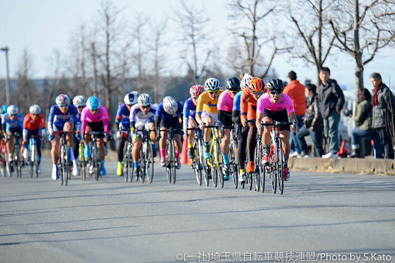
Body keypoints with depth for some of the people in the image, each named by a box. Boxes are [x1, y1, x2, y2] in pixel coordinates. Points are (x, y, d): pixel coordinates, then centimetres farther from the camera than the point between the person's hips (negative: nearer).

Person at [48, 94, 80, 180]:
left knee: (68, 125, -35)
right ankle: (54, 168, 1)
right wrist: (51, 132, -52)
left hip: (68, 123, 0)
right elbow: (50, 121, -36)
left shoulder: (72, 109, -28)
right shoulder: (54, 108, -29)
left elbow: (77, 121, -30)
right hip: (56, 126, 0)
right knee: (55, 145, -15)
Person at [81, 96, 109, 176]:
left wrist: (106, 135, -39)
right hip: (89, 123, 0)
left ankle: (102, 167, 3)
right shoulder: (85, 111, -33)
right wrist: (82, 136, -44)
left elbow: (105, 123, -32)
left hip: (99, 124, 1)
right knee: (87, 131, -36)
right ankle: (87, 148, -10)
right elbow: (83, 124, -37)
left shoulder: (102, 109, -33)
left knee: (100, 144, -5)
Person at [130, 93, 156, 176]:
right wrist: (133, 132, -49)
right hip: (137, 126, 0)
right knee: (137, 144, -15)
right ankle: (136, 166, -4)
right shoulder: (135, 109, -31)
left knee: (152, 125, -35)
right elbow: (132, 121, -36)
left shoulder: (153, 110, -28)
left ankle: (153, 147, -20)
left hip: (147, 124, 0)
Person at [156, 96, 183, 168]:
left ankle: (177, 159, 9)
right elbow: (157, 121, -32)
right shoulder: (160, 107, -35)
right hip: (164, 121, -1)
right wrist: (158, 133, -39)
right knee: (163, 135, -27)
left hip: (175, 121, 1)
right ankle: (163, 158, -18)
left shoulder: (179, 106, -34)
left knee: (177, 139, -14)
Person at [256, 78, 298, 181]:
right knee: (268, 126, -35)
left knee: (285, 140, -14)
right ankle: (265, 153, -18)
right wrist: (259, 127, -56)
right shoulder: (263, 99, -35)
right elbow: (258, 119, -34)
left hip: (281, 113, 1)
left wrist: (294, 124, -49)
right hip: (267, 112, -1)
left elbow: (292, 116, -28)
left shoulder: (286, 99, -34)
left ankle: (285, 165, 7)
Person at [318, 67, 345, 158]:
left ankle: (334, 151, -14)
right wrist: (321, 110, 16)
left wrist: (338, 109, -12)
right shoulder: (321, 87, 16)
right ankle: (331, 151, 17)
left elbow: (341, 97, -12)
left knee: (332, 132, -12)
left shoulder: (333, 85, -8)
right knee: (327, 133, 10)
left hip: (333, 113, -9)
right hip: (325, 113, 9)